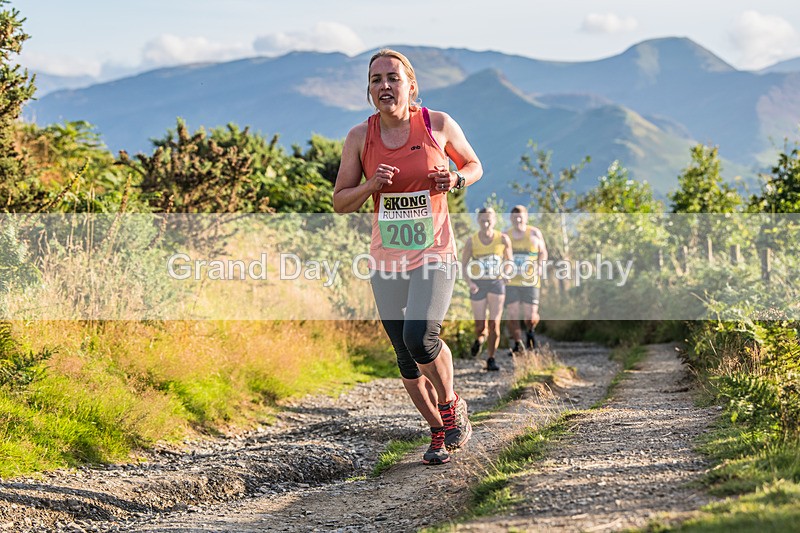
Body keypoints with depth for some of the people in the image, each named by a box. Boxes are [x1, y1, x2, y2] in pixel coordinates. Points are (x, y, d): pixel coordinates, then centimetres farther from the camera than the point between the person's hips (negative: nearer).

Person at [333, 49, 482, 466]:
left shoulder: (438, 125, -5)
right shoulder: (359, 137, -1)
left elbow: (474, 165, 12)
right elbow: (340, 202, 4)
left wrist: (456, 179, -10)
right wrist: (371, 186, -15)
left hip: (434, 252, -3)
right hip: (387, 258, 3)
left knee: (420, 337, -23)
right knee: (406, 358, 7)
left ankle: (452, 405, 7)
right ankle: (439, 432, 28)